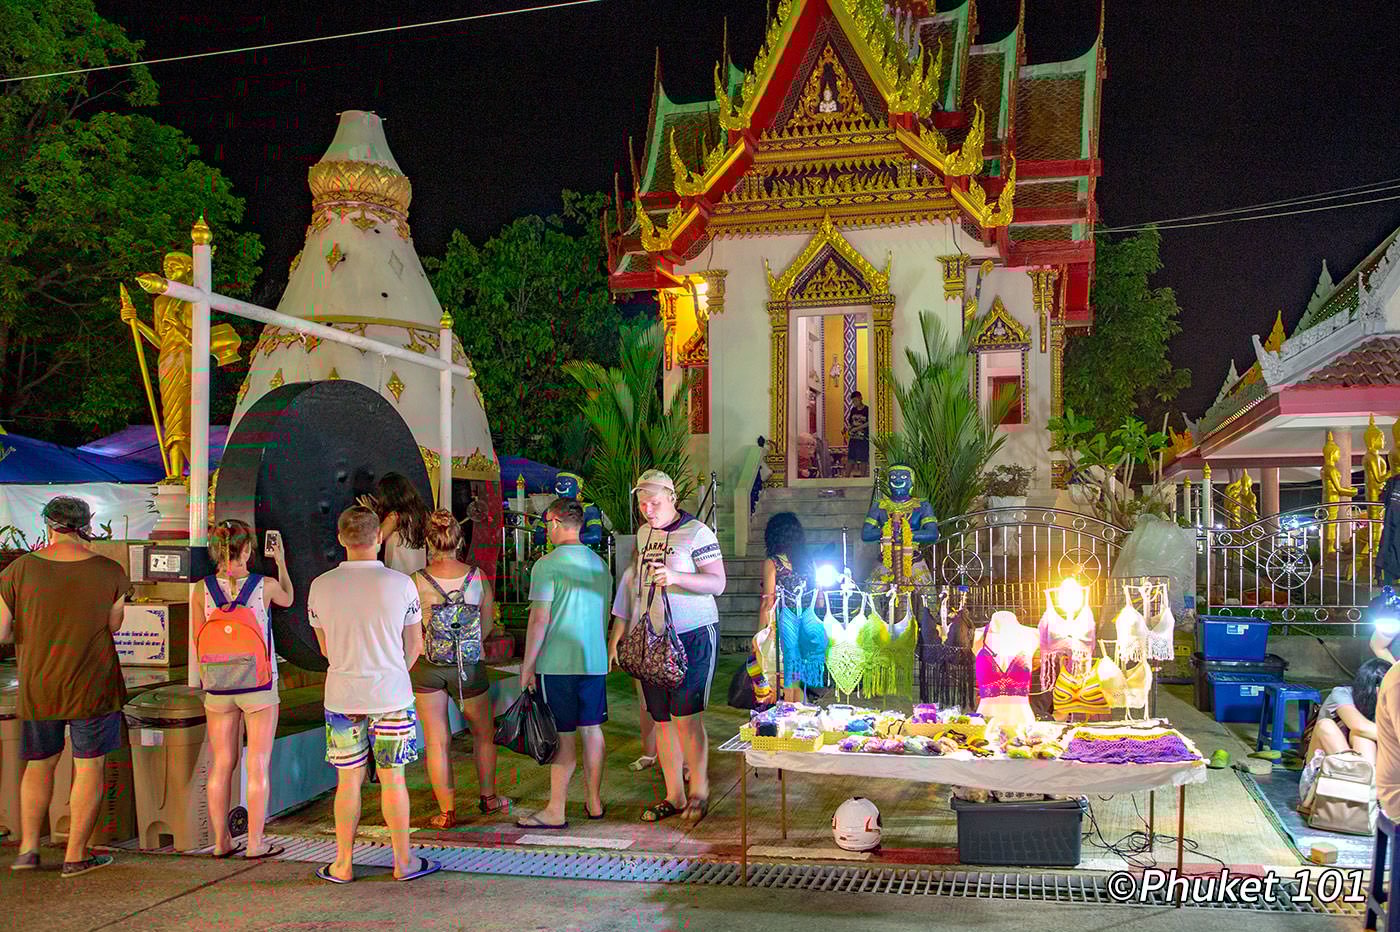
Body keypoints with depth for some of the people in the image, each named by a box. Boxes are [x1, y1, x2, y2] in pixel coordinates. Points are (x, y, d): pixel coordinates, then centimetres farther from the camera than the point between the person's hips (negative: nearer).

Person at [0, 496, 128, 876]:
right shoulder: (111, 573, -8)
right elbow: (113, 627, 2)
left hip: (37, 687, 2)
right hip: (93, 687, -2)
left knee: (40, 763, 20)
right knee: (89, 766, 8)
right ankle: (75, 855, 12)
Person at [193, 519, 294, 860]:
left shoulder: (202, 589, -4)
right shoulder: (265, 585, -10)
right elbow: (288, 600, 15)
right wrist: (281, 562, 24)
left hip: (218, 688, 3)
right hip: (258, 685, -3)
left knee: (222, 765, 12)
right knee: (258, 766, 4)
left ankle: (221, 842, 19)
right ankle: (255, 844, 8)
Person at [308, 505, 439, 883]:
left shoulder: (320, 586, -4)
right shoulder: (400, 584, -9)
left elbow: (325, 647, 7)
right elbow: (414, 645, 1)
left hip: (342, 696, 1)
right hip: (392, 695, -1)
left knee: (348, 781, 11)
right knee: (392, 779, 8)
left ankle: (343, 864, 19)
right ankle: (403, 861, 17)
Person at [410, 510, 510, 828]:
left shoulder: (417, 581, -12)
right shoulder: (477, 576, -7)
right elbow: (486, 625, 3)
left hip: (426, 667, -1)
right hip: (468, 666, 1)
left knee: (436, 741, 8)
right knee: (483, 732, 22)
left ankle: (447, 811, 13)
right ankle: (488, 797, 34)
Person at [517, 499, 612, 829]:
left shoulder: (547, 565, -11)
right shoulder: (600, 564, 10)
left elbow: (539, 620, -14)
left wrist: (527, 666, -7)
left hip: (557, 663, -6)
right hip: (595, 661, 6)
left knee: (563, 736, -2)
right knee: (591, 729, 13)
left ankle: (556, 811, 4)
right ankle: (594, 802, 21)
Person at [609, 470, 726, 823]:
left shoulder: (696, 532, -9)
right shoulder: (643, 535, 12)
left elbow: (718, 583, -15)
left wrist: (675, 577, -29)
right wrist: (619, 632, 18)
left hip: (693, 636, -6)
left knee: (686, 715, -8)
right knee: (662, 719, 7)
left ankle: (699, 791, 8)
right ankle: (674, 796, 16)